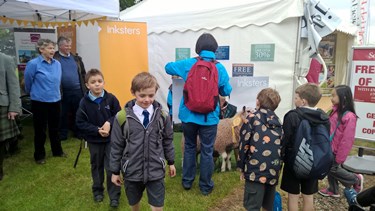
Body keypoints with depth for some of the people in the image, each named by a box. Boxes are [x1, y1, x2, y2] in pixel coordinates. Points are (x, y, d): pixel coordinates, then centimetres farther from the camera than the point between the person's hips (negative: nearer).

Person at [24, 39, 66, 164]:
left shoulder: (57, 64, 2)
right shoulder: (33, 64, -12)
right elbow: (28, 82, 0)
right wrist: (33, 93, 14)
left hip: (55, 100, 4)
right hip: (39, 101, -4)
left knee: (54, 128, 17)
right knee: (40, 130, 7)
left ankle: (57, 151, 32)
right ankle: (39, 155, 23)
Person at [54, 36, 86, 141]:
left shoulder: (76, 58, 9)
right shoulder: (55, 59, -5)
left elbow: (83, 73, 13)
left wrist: (84, 87, 9)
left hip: (77, 91, 4)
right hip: (63, 92, -3)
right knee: (63, 114, 8)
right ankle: (63, 134, 21)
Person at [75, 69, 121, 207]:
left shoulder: (110, 98, -11)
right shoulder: (84, 102, -11)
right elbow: (80, 123, -9)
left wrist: (109, 123, -22)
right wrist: (97, 130, -18)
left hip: (111, 139, -1)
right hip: (94, 140, 1)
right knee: (96, 166, 19)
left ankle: (114, 195, 15)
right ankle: (97, 191, 39)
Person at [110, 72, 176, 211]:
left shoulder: (162, 115, -7)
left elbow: (167, 140, 6)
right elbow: (116, 146, -3)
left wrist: (171, 162, 15)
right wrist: (115, 171, 4)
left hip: (156, 171, 0)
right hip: (132, 171, 0)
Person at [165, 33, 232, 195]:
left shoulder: (188, 64, -3)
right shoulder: (220, 68, -6)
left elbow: (168, 67, 12)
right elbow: (226, 92, 3)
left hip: (188, 114, 2)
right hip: (209, 117, -1)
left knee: (189, 147, 19)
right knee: (207, 151, 10)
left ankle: (187, 181, 31)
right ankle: (205, 186, 24)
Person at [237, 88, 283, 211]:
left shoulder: (252, 118, -1)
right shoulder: (277, 121, 15)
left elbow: (244, 144, -4)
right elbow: (281, 146, 13)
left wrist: (242, 167, 4)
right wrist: (276, 166, 18)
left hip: (256, 169, -6)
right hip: (274, 170, 6)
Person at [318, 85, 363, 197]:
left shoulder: (349, 117, -24)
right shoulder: (335, 111, 0)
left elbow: (347, 140, -21)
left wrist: (339, 158, -15)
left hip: (337, 150, -7)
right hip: (329, 147, 7)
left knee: (333, 169, 9)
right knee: (329, 168, 18)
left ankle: (356, 179, 32)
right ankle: (333, 190, 37)